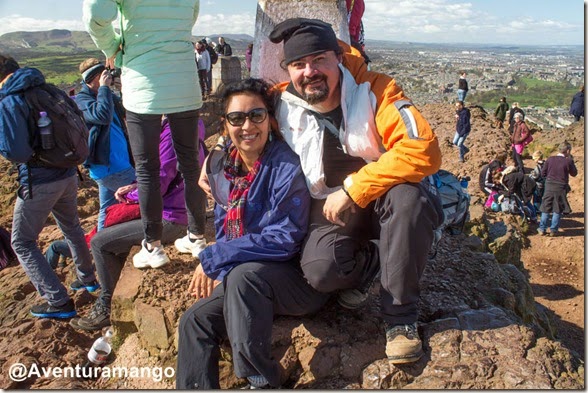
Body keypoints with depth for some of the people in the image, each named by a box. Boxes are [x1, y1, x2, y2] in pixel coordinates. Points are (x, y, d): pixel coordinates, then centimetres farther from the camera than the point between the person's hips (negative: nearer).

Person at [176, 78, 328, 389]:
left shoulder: (286, 167, -18)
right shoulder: (222, 166, 4)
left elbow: (284, 239, -23)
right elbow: (223, 231, 12)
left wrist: (213, 258, -20)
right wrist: (220, 273, -6)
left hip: (298, 279, -7)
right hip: (244, 281, 7)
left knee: (244, 275, -33)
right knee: (195, 320, -7)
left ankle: (261, 380, -18)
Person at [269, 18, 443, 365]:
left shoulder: (374, 90, -18)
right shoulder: (283, 104, -8)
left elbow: (424, 150, -30)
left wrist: (353, 189, -28)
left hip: (383, 202, 0)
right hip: (330, 207, 1)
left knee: (407, 196, -37)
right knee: (321, 270, -30)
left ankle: (401, 316, -16)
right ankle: (369, 261, 7)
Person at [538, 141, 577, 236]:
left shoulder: (550, 159, -3)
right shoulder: (568, 161, -12)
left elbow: (543, 173, 2)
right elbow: (574, 173, 4)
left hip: (549, 186, 2)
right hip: (561, 188, -2)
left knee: (546, 209, 12)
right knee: (558, 210, 10)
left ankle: (542, 229, 14)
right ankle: (553, 230, 13)